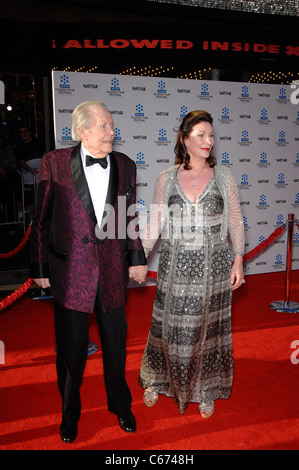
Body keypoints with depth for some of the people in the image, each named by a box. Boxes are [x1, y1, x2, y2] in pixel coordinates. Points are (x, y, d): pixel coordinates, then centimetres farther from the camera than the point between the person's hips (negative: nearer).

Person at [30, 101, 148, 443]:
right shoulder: (54, 163, -6)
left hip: (112, 271, 3)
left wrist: (136, 259, 9)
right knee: (71, 348, 13)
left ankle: (120, 405, 43)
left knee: (115, 344, 17)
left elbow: (129, 218, 10)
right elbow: (41, 220, -2)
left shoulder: (125, 165, 3)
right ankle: (70, 413, 40)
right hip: (71, 271, -2)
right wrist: (40, 268, -1)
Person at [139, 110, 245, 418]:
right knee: (170, 329, 12)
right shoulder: (166, 179, -1)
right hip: (174, 266, 0)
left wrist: (238, 260, -3)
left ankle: (205, 391, 35)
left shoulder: (224, 177, -1)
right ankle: (158, 382, 38)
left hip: (212, 266, 0)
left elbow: (235, 222, 3)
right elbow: (154, 224, 3)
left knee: (207, 329, 12)